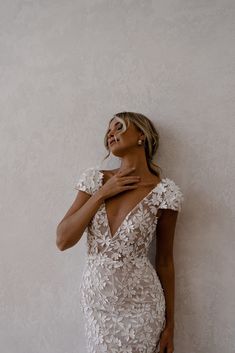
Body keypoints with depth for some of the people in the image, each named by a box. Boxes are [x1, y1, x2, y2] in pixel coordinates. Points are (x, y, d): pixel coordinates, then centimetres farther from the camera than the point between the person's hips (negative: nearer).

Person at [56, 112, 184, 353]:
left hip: (139, 305, -2)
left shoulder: (164, 192, -11)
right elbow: (62, 241, -8)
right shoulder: (94, 178, -4)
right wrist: (101, 194, -15)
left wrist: (170, 323, 2)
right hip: (94, 300, 3)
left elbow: (165, 261, -3)